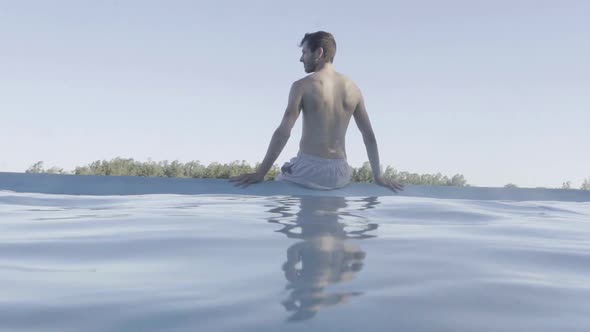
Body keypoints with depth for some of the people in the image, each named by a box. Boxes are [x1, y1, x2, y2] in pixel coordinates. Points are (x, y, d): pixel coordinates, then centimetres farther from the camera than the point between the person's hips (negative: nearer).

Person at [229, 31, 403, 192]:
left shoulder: (302, 86, -6)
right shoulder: (353, 88, 7)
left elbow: (283, 132, -14)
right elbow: (369, 135, 10)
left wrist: (260, 173, -11)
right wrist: (378, 176, 18)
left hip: (309, 170, -4)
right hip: (339, 175, 4)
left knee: (281, 179, 27)